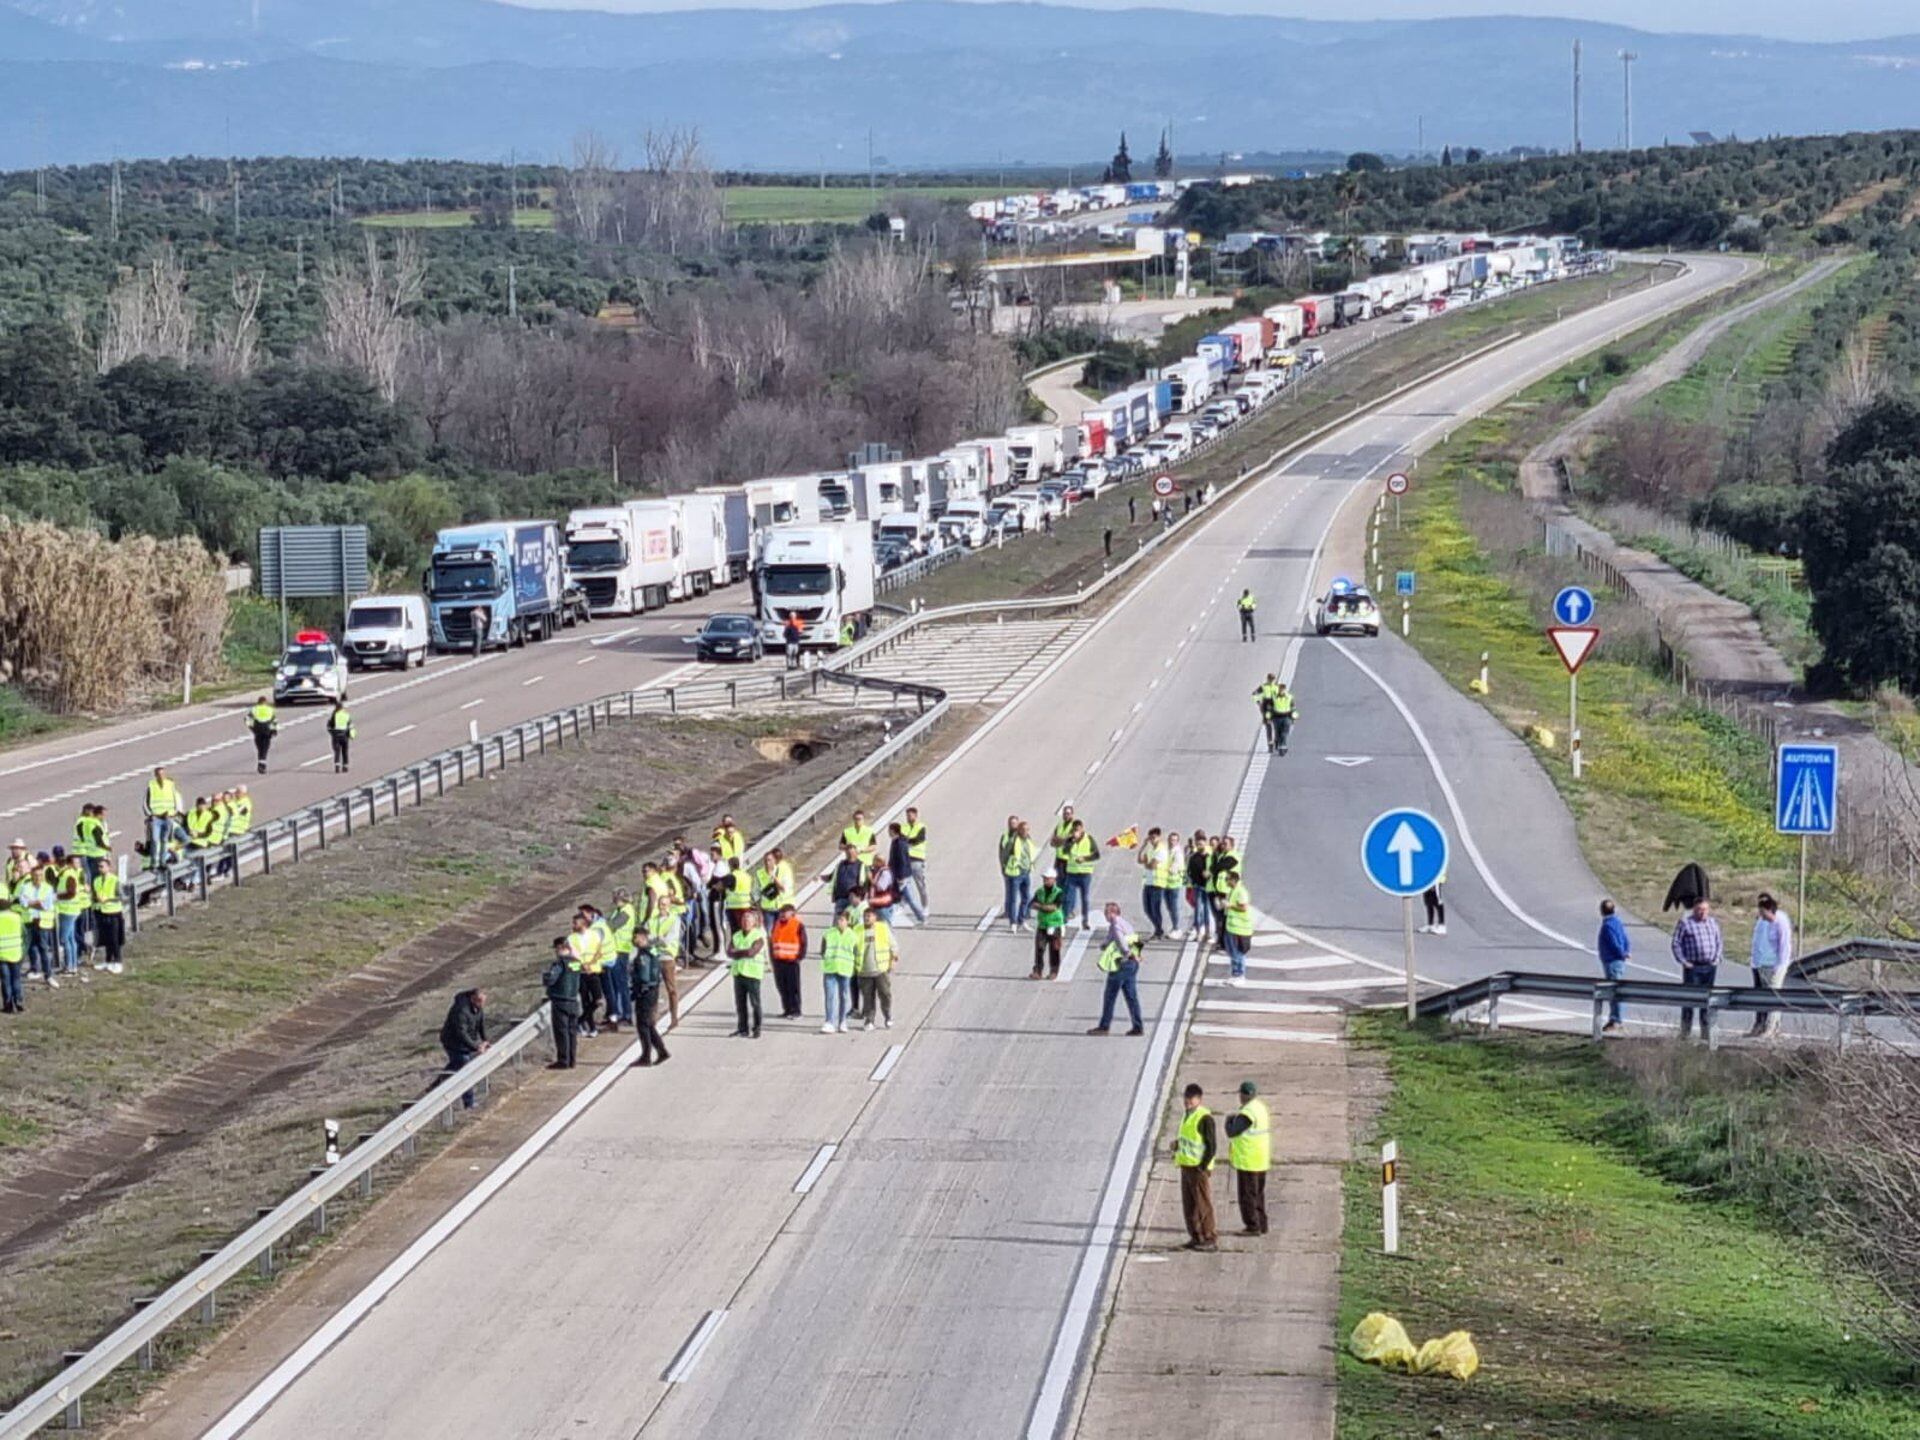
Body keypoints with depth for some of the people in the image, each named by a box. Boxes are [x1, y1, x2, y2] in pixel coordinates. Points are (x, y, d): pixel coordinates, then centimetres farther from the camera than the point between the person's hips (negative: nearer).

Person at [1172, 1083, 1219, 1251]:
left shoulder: (1204, 1118, -14)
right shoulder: (1187, 1116, 14)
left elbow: (1212, 1145, -16)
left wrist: (1203, 1166, -18)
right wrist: (1177, 1144, 6)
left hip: (1199, 1169, -9)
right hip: (1186, 1166, 9)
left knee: (1203, 1205, -5)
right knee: (1188, 1205, 11)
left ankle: (1210, 1239, -1)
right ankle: (1196, 1237, 17)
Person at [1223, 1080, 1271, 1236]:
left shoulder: (1247, 1113, -21)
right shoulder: (1261, 1108, 11)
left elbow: (1232, 1132, -19)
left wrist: (1229, 1120, -1)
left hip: (1248, 1161, -9)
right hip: (1261, 1159, 9)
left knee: (1247, 1194, -3)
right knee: (1258, 1193, 16)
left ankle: (1253, 1226, -2)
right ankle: (1261, 1225, 20)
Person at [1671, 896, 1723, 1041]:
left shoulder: (1713, 923, 13)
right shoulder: (1685, 923, -2)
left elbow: (1720, 943, 19)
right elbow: (1676, 944, -3)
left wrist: (1716, 959, 5)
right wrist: (1683, 962, -9)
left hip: (1710, 967, 4)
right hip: (1692, 967, -4)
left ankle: (1706, 1031, 14)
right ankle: (1685, 1032, 0)